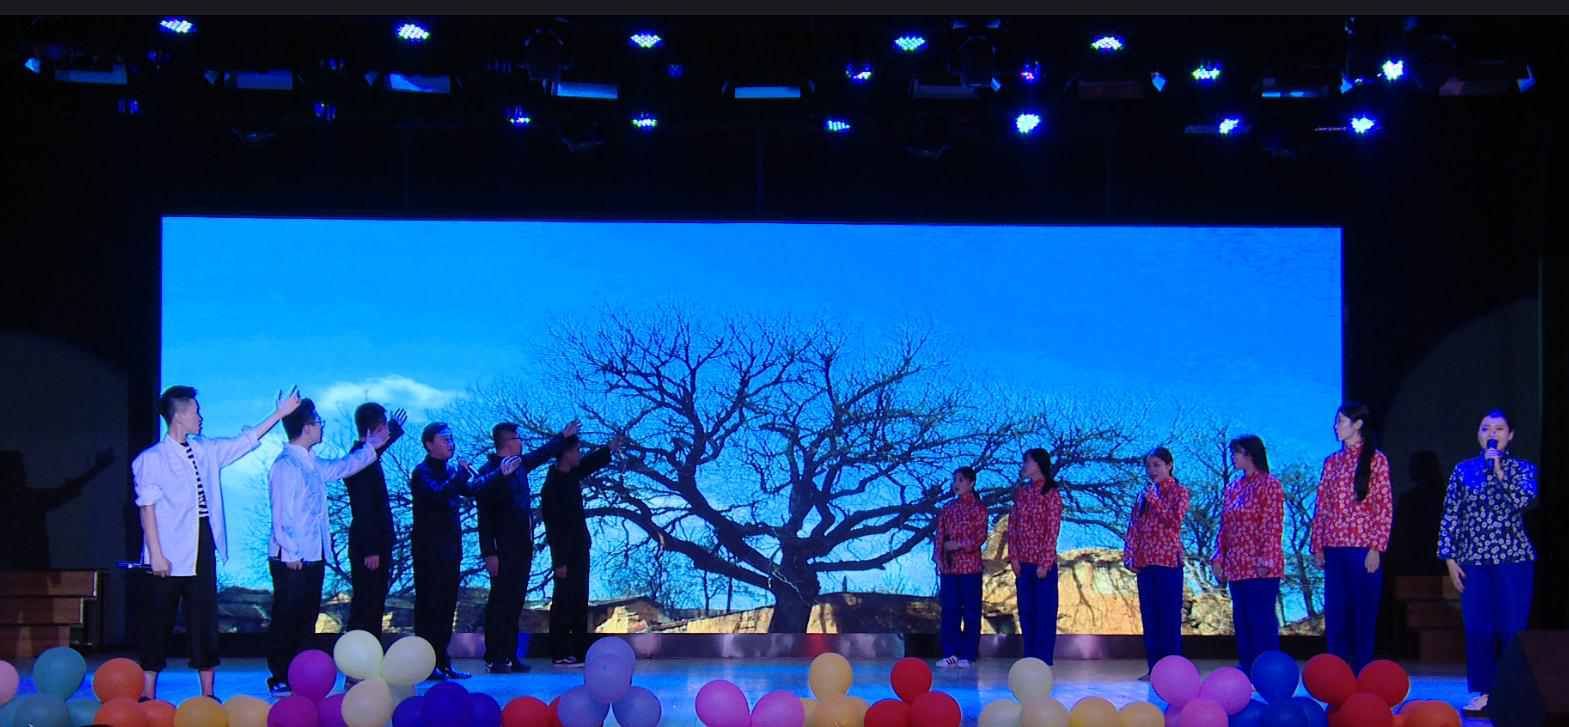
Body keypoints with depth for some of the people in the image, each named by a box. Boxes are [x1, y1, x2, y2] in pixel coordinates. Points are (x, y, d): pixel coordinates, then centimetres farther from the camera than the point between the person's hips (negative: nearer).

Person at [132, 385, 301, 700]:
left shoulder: (207, 450, 12)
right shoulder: (151, 459, -5)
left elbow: (245, 441, 22)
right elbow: (147, 507, -9)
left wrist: (279, 414, 21)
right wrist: (156, 554, -15)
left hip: (202, 549, 6)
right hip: (171, 554, -6)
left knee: (205, 619, 6)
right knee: (159, 621, -1)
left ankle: (207, 692, 10)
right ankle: (147, 694, 4)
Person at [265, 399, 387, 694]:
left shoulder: (312, 463, 12)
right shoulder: (285, 465, -14)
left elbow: (341, 468, 32)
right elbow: (281, 514, -17)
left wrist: (370, 448, 30)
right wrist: (291, 553, -19)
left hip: (313, 556, 9)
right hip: (291, 559, -9)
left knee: (307, 617, 12)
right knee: (286, 619, -2)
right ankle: (280, 679, 4)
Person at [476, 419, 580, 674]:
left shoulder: (520, 465, 12)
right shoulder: (489, 472, -10)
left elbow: (542, 454, 35)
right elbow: (484, 517, -13)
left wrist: (564, 436, 44)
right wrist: (489, 553, -18)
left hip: (523, 546, 8)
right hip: (503, 548, -8)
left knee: (515, 603, 9)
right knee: (499, 602, -5)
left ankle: (509, 656, 13)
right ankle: (494, 658, -1)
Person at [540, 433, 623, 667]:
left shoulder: (571, 475, 7)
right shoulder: (553, 485, -19)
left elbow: (589, 464, 32)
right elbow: (553, 525, -20)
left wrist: (610, 448, 38)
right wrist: (559, 561, -20)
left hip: (579, 550, 10)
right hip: (566, 553, -10)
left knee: (580, 602, 12)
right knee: (564, 602, -5)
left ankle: (579, 651, 18)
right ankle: (560, 654, -2)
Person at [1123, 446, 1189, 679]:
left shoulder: (1178, 492, 0)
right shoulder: (1144, 494, 15)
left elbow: (1175, 521, -15)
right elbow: (1134, 527, 13)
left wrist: (1154, 500, -15)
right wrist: (1130, 555, 4)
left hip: (1169, 561, -6)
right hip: (1145, 561, 6)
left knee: (1170, 615, -4)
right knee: (1149, 615, 7)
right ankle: (1154, 667, 11)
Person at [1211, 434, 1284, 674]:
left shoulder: (1269, 485, -4)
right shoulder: (1231, 488, 16)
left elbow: (1273, 527, -10)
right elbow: (1224, 528, 17)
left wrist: (1265, 560, -17)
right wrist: (1219, 557, 7)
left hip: (1260, 567, -7)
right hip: (1236, 566, 7)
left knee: (1262, 619, -7)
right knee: (1241, 619, 9)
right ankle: (1246, 668, 15)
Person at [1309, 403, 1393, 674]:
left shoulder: (1375, 460, 0)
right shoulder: (1331, 462, 14)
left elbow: (1385, 508, -4)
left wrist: (1376, 548, -11)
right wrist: (1317, 545, 7)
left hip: (1363, 549, -5)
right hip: (1334, 550, 5)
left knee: (1364, 616, -1)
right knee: (1335, 614, 5)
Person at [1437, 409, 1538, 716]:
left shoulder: (1523, 469, 6)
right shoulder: (1464, 470, 10)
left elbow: (1522, 501, -13)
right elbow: (1450, 517, 8)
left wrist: (1498, 470, -14)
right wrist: (1450, 558, 2)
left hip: (1513, 560, -2)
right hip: (1473, 561, 2)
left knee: (1512, 627, -4)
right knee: (1478, 629, 1)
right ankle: (1482, 693, 9)